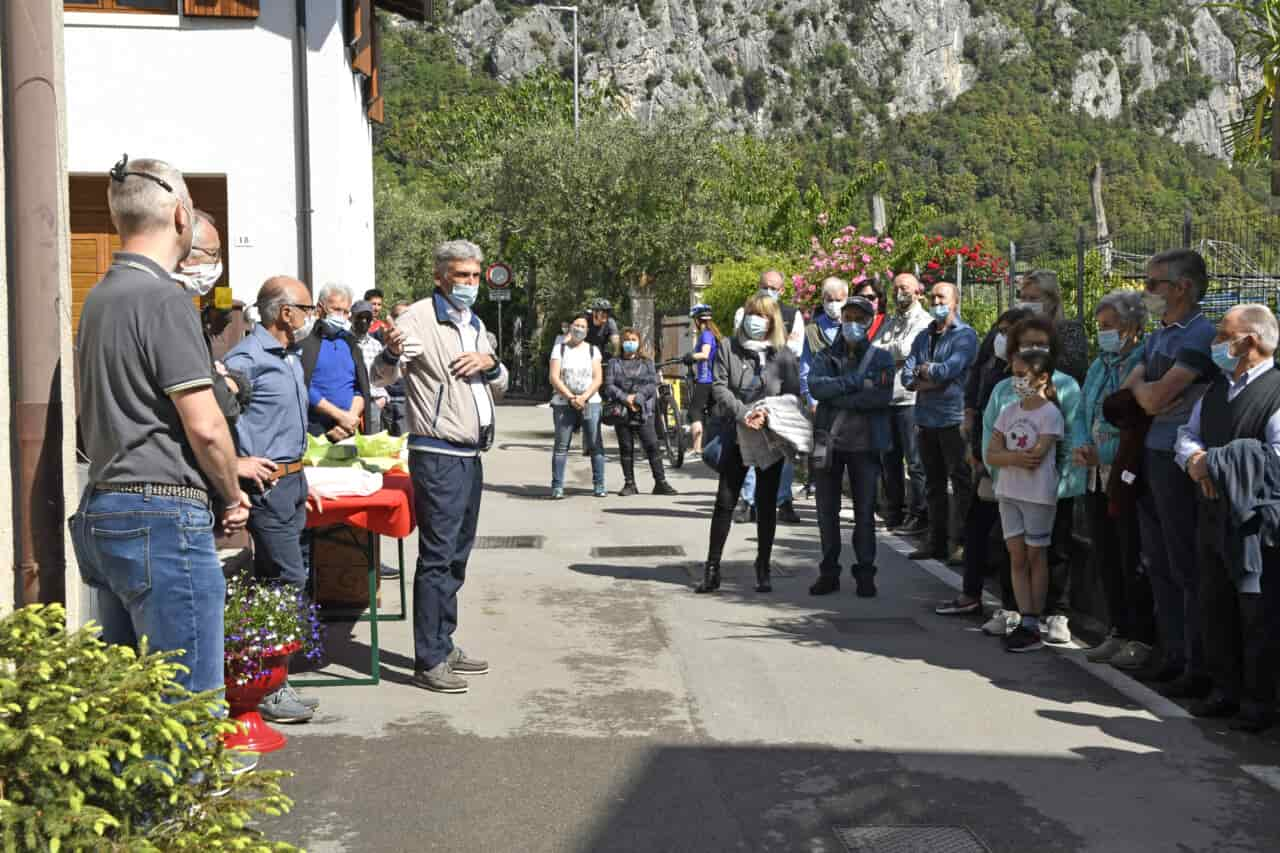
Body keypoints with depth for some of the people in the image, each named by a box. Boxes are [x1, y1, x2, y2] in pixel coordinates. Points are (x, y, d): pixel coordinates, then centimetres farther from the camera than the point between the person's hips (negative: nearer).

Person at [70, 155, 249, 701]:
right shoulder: (162, 299, -13)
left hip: (103, 511, 10)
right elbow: (204, 425, -17)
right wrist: (232, 498, -1)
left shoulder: (98, 298, 15)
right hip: (163, 517, -10)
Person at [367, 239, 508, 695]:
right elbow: (383, 375, -17)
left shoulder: (475, 324, 16)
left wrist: (490, 363, -1)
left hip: (470, 456, 8)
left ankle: (444, 646, 24)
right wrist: (392, 353, -40)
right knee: (437, 558, -8)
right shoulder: (419, 318, -9)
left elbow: (500, 386, 22)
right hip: (437, 456, -8)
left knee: (456, 556, 14)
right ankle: (428, 663, -4)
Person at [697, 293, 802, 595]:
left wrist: (768, 415, -18)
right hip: (736, 434, 0)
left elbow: (793, 395, -1)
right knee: (725, 501, 1)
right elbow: (719, 387, -4)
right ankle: (712, 567, 8)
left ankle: (763, 569, 17)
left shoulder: (784, 355, 2)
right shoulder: (728, 348, 4)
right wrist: (742, 413, -18)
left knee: (767, 504, 7)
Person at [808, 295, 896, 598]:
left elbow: (883, 396, -13)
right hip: (829, 442, 2)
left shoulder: (881, 358, 4)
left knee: (865, 512, 3)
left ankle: (865, 573, 13)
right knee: (827, 511, 7)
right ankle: (829, 572, 18)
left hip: (865, 444, -2)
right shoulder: (826, 357, 8)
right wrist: (856, 382, -16)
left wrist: (838, 397, -13)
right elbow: (815, 386, -12)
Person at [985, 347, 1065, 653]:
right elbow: (991, 457, 0)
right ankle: (1026, 622, 9)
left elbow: (1035, 458, -19)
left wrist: (1005, 452, -6)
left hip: (1038, 494, -6)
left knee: (1035, 556, 3)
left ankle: (1032, 625, 9)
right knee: (1016, 556, 5)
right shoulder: (1009, 411, 8)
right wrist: (1016, 457, -17)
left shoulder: (1050, 413, -10)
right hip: (1009, 492, 6)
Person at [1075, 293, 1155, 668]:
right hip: (1097, 478, 8)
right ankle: (1119, 631, 25)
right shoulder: (1099, 365, 13)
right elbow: (1084, 414, 18)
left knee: (1134, 562, 0)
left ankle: (1142, 637, 12)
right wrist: (1082, 449, 0)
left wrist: (1104, 454, -18)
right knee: (1106, 559, 13)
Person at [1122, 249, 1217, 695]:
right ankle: (1172, 656, 25)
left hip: (1179, 461, -9)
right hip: (1150, 457, 9)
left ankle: (1199, 671, 4)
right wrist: (1150, 393, -8)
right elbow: (1130, 393, 11)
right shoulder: (1157, 337, 16)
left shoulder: (1201, 334, -14)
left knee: (1187, 568, -3)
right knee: (1159, 564, 14)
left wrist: (1140, 387, 0)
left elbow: (1155, 396, -20)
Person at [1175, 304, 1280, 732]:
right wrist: (1194, 459, -7)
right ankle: (1225, 689, 26)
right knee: (1215, 606, 14)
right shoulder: (1216, 388, 13)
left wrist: (1216, 463, -19)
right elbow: (1187, 434, 15)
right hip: (1214, 516, 8)